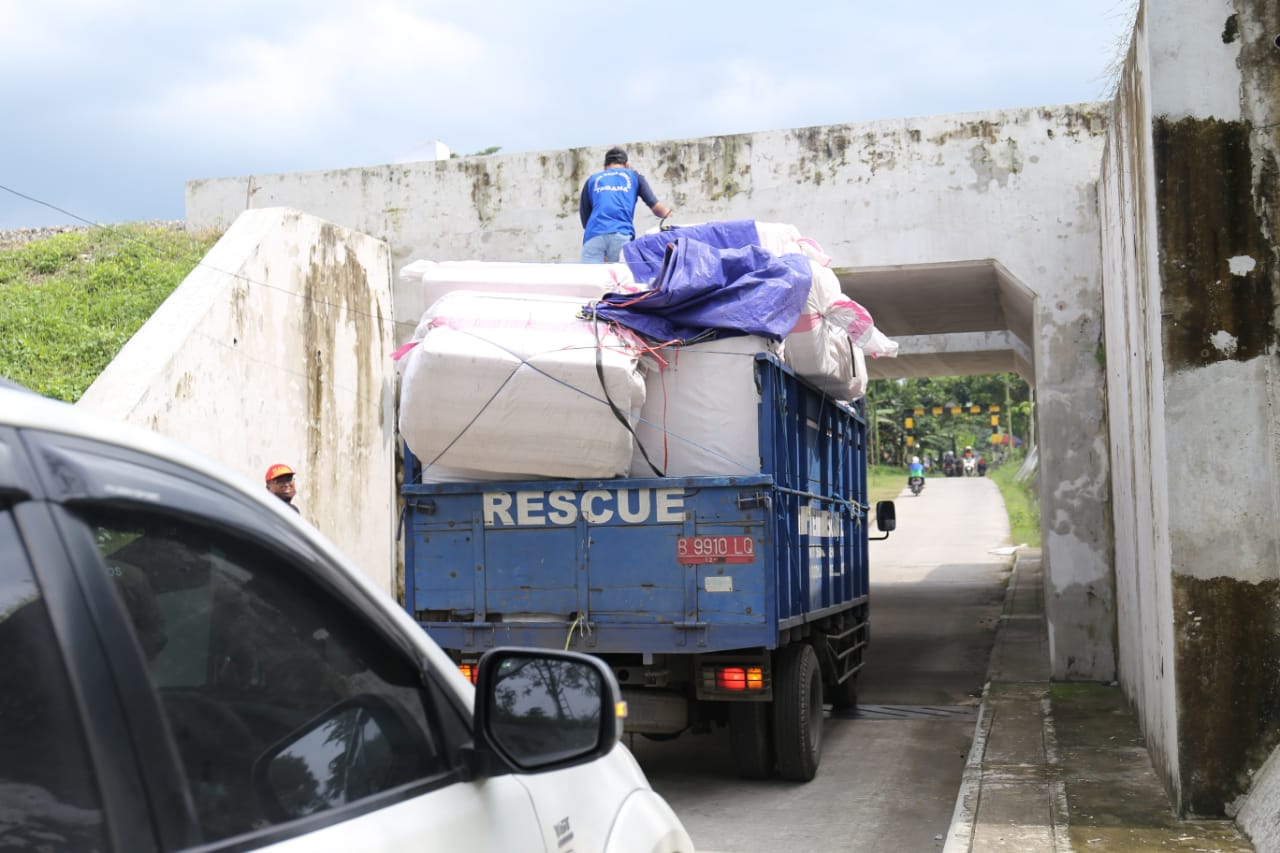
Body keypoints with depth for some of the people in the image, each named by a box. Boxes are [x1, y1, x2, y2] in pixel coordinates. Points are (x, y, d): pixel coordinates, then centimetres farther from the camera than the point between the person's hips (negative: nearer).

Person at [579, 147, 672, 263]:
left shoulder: (592, 180, 26)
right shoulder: (634, 176, 23)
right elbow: (657, 208, 19)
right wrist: (668, 212, 38)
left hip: (593, 236, 1)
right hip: (622, 235, -1)